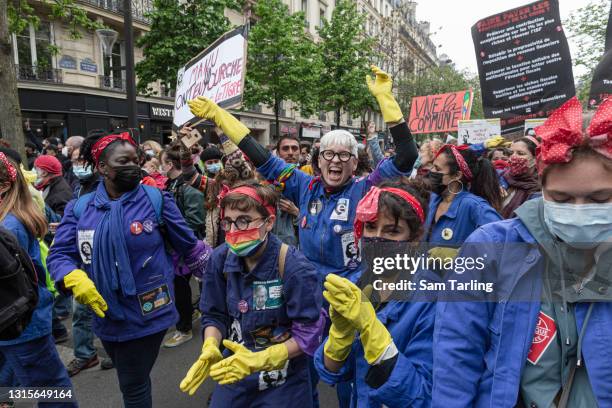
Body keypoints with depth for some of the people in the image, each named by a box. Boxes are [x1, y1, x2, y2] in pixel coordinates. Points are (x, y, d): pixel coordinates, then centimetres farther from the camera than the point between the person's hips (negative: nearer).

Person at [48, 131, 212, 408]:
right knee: (133, 380, 25)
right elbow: (59, 254, -1)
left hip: (147, 312, -3)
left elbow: (188, 245, -1)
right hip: (106, 315, 4)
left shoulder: (155, 199, -7)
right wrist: (75, 279, -22)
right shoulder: (80, 208, 0)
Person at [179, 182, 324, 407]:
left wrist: (259, 360, -28)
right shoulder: (221, 258, -11)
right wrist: (210, 349, -19)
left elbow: (307, 334, -20)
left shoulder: (296, 268, -25)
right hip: (234, 371, 4)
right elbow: (214, 315, -1)